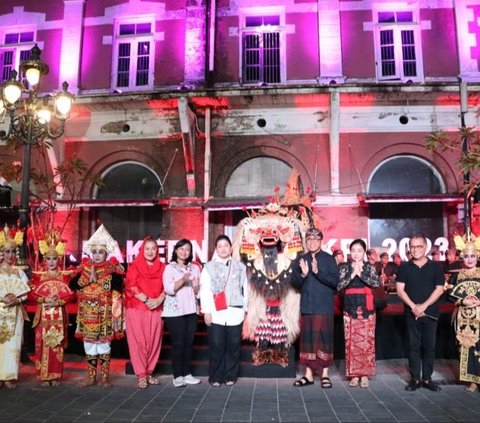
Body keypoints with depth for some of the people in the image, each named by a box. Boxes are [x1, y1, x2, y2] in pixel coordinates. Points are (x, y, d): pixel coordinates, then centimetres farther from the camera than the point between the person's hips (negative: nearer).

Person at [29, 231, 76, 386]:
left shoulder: (65, 276, 5)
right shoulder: (38, 276, 5)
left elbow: (71, 294, 0)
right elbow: (31, 294, -1)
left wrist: (59, 301, -15)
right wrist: (44, 300, -15)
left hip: (59, 315, 1)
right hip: (43, 315, -1)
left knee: (57, 345, 3)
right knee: (43, 345, -2)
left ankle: (55, 376, 12)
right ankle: (44, 376, 7)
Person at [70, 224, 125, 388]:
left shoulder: (112, 269, -4)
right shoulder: (84, 267, 6)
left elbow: (117, 287, -18)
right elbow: (72, 284, -5)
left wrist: (97, 278, -17)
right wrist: (88, 277, -17)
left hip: (104, 314, -3)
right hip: (87, 314, 3)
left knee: (103, 344, 3)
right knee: (88, 344, 9)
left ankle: (105, 377, 14)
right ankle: (91, 376, 21)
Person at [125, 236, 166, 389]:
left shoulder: (162, 267, 10)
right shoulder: (134, 266, 1)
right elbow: (131, 287, -9)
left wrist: (159, 300, -12)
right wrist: (146, 300, -17)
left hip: (156, 310, 3)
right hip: (137, 309, -3)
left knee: (154, 342, 5)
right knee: (138, 342, -1)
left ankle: (149, 372, 19)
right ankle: (141, 375, 7)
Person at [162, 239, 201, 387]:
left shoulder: (195, 268, 12)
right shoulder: (170, 268, -2)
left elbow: (199, 291, 12)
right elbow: (169, 289, -14)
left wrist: (196, 286, -11)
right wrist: (183, 280, -28)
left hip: (191, 310, 4)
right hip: (175, 311, -4)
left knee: (189, 343, 7)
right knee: (178, 343, -3)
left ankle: (187, 373, 17)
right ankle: (177, 376, 5)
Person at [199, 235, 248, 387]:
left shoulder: (240, 267, 10)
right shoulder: (209, 267, 4)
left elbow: (245, 289, 10)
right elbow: (205, 290, -1)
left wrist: (244, 309, 7)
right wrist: (207, 311, -7)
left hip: (235, 313, 2)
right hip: (216, 313, -2)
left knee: (233, 346, 6)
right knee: (216, 346, 1)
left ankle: (230, 376, 19)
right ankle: (215, 377, 14)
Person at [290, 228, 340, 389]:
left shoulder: (329, 259, 0)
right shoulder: (300, 260, 9)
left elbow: (335, 281, -9)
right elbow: (294, 282, 5)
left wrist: (318, 272, -21)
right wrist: (303, 274, -15)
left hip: (324, 306, -3)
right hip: (307, 306, 3)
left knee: (324, 339, 1)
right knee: (307, 339, 6)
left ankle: (325, 374, 12)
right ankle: (308, 374, 14)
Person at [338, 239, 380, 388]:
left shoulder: (370, 267, 3)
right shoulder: (345, 268, 3)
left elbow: (377, 283, -14)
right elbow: (338, 286, -9)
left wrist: (361, 274, -23)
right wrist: (352, 274, -18)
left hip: (366, 309, 0)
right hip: (350, 309, 0)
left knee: (367, 342, 1)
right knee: (351, 342, 2)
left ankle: (365, 375, 10)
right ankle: (354, 374, 11)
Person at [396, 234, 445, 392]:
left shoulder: (435, 266, 2)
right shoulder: (404, 267, 3)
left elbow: (439, 289, -3)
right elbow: (400, 290, -2)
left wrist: (423, 306, -12)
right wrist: (413, 306, -14)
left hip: (430, 312, 0)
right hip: (411, 313, 0)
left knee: (429, 346, 6)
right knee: (413, 346, 4)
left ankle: (427, 378, 16)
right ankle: (415, 379, 11)